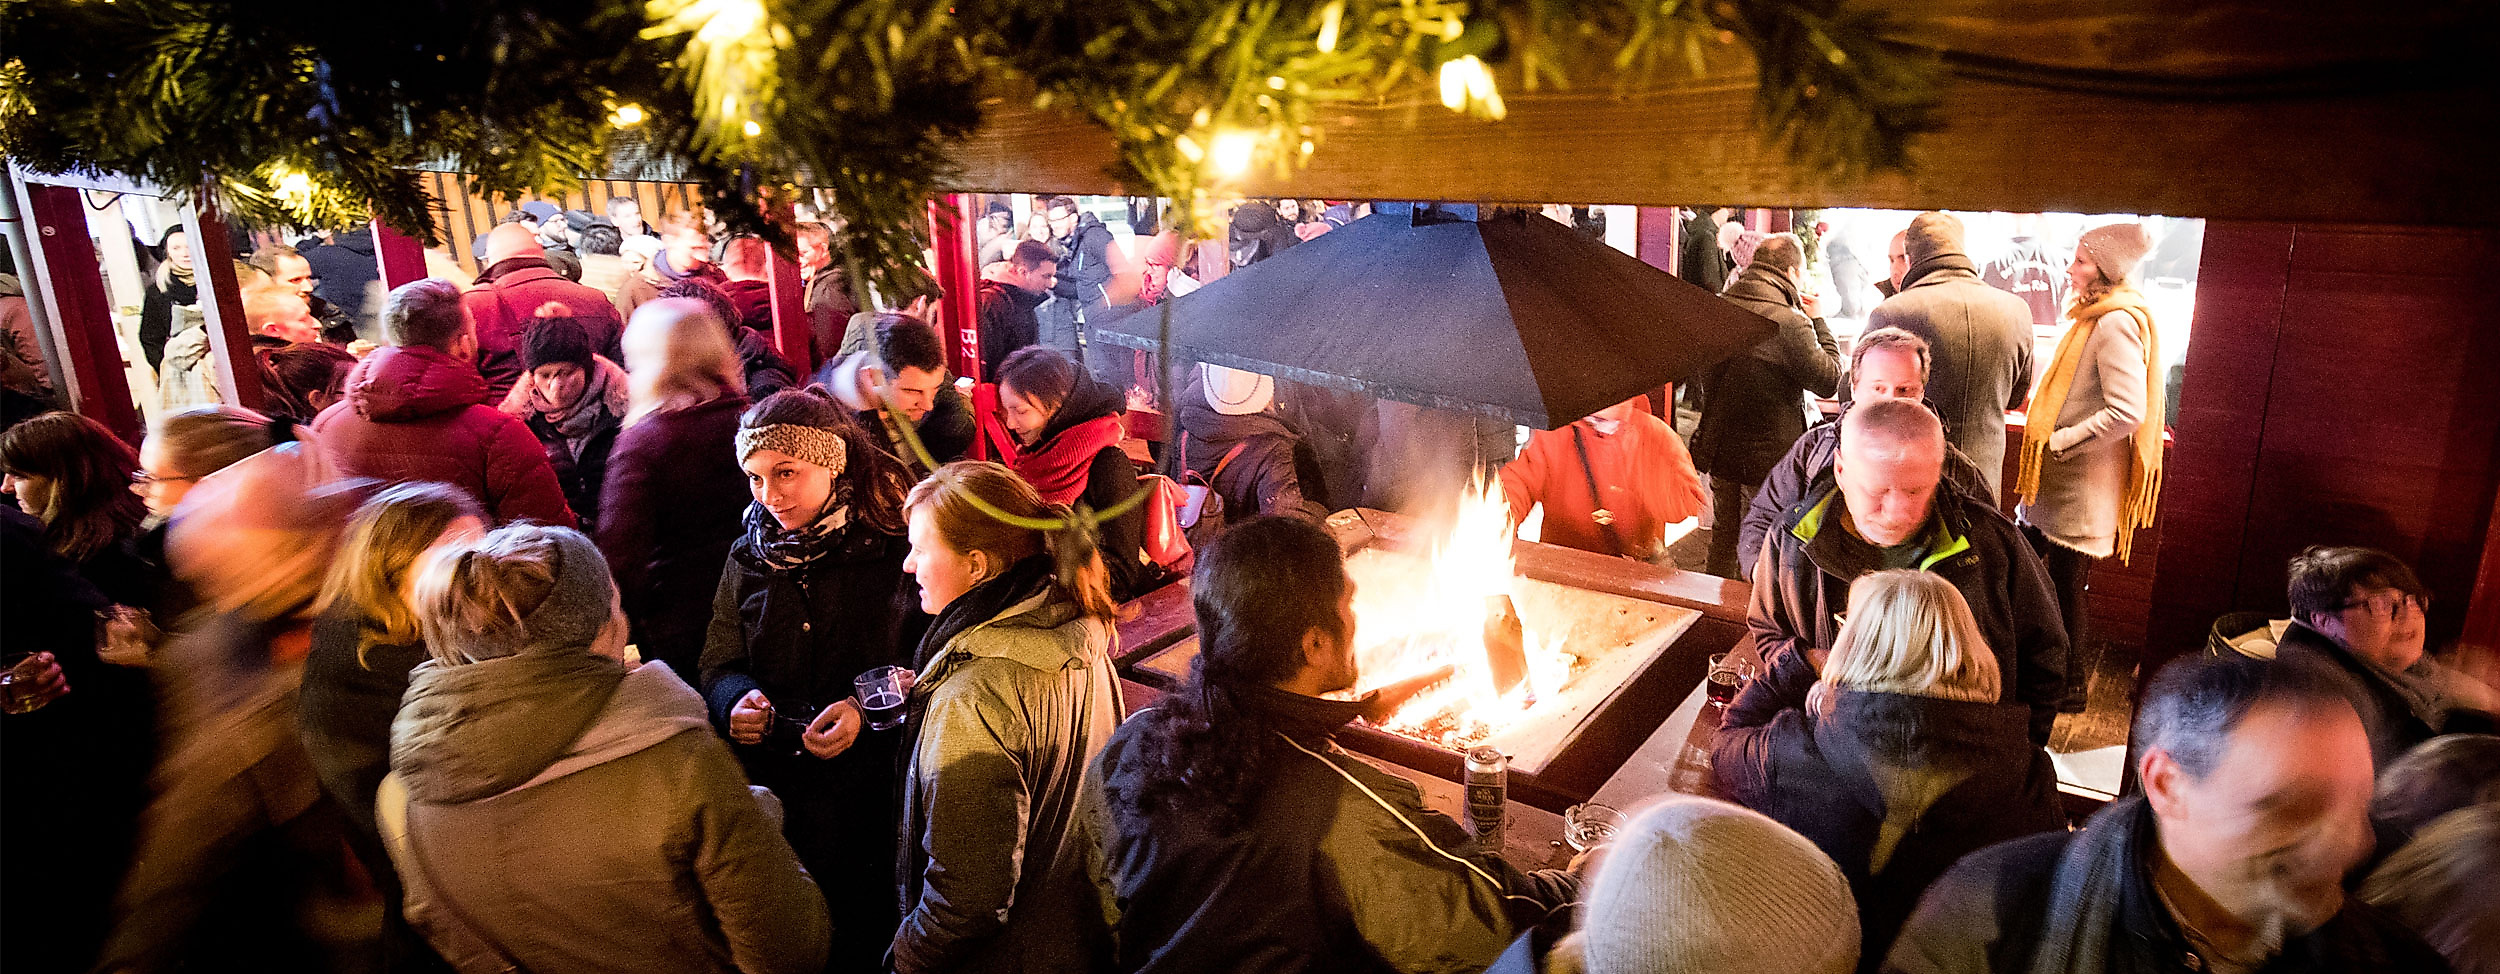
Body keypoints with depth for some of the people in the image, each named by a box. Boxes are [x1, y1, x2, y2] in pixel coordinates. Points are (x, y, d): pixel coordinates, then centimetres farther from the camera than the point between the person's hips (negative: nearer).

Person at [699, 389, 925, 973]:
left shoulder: (897, 547, -8)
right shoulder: (749, 557, 6)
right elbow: (720, 664, 11)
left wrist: (868, 707, -20)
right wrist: (737, 699, -10)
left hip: (869, 787, -3)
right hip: (769, 790, 4)